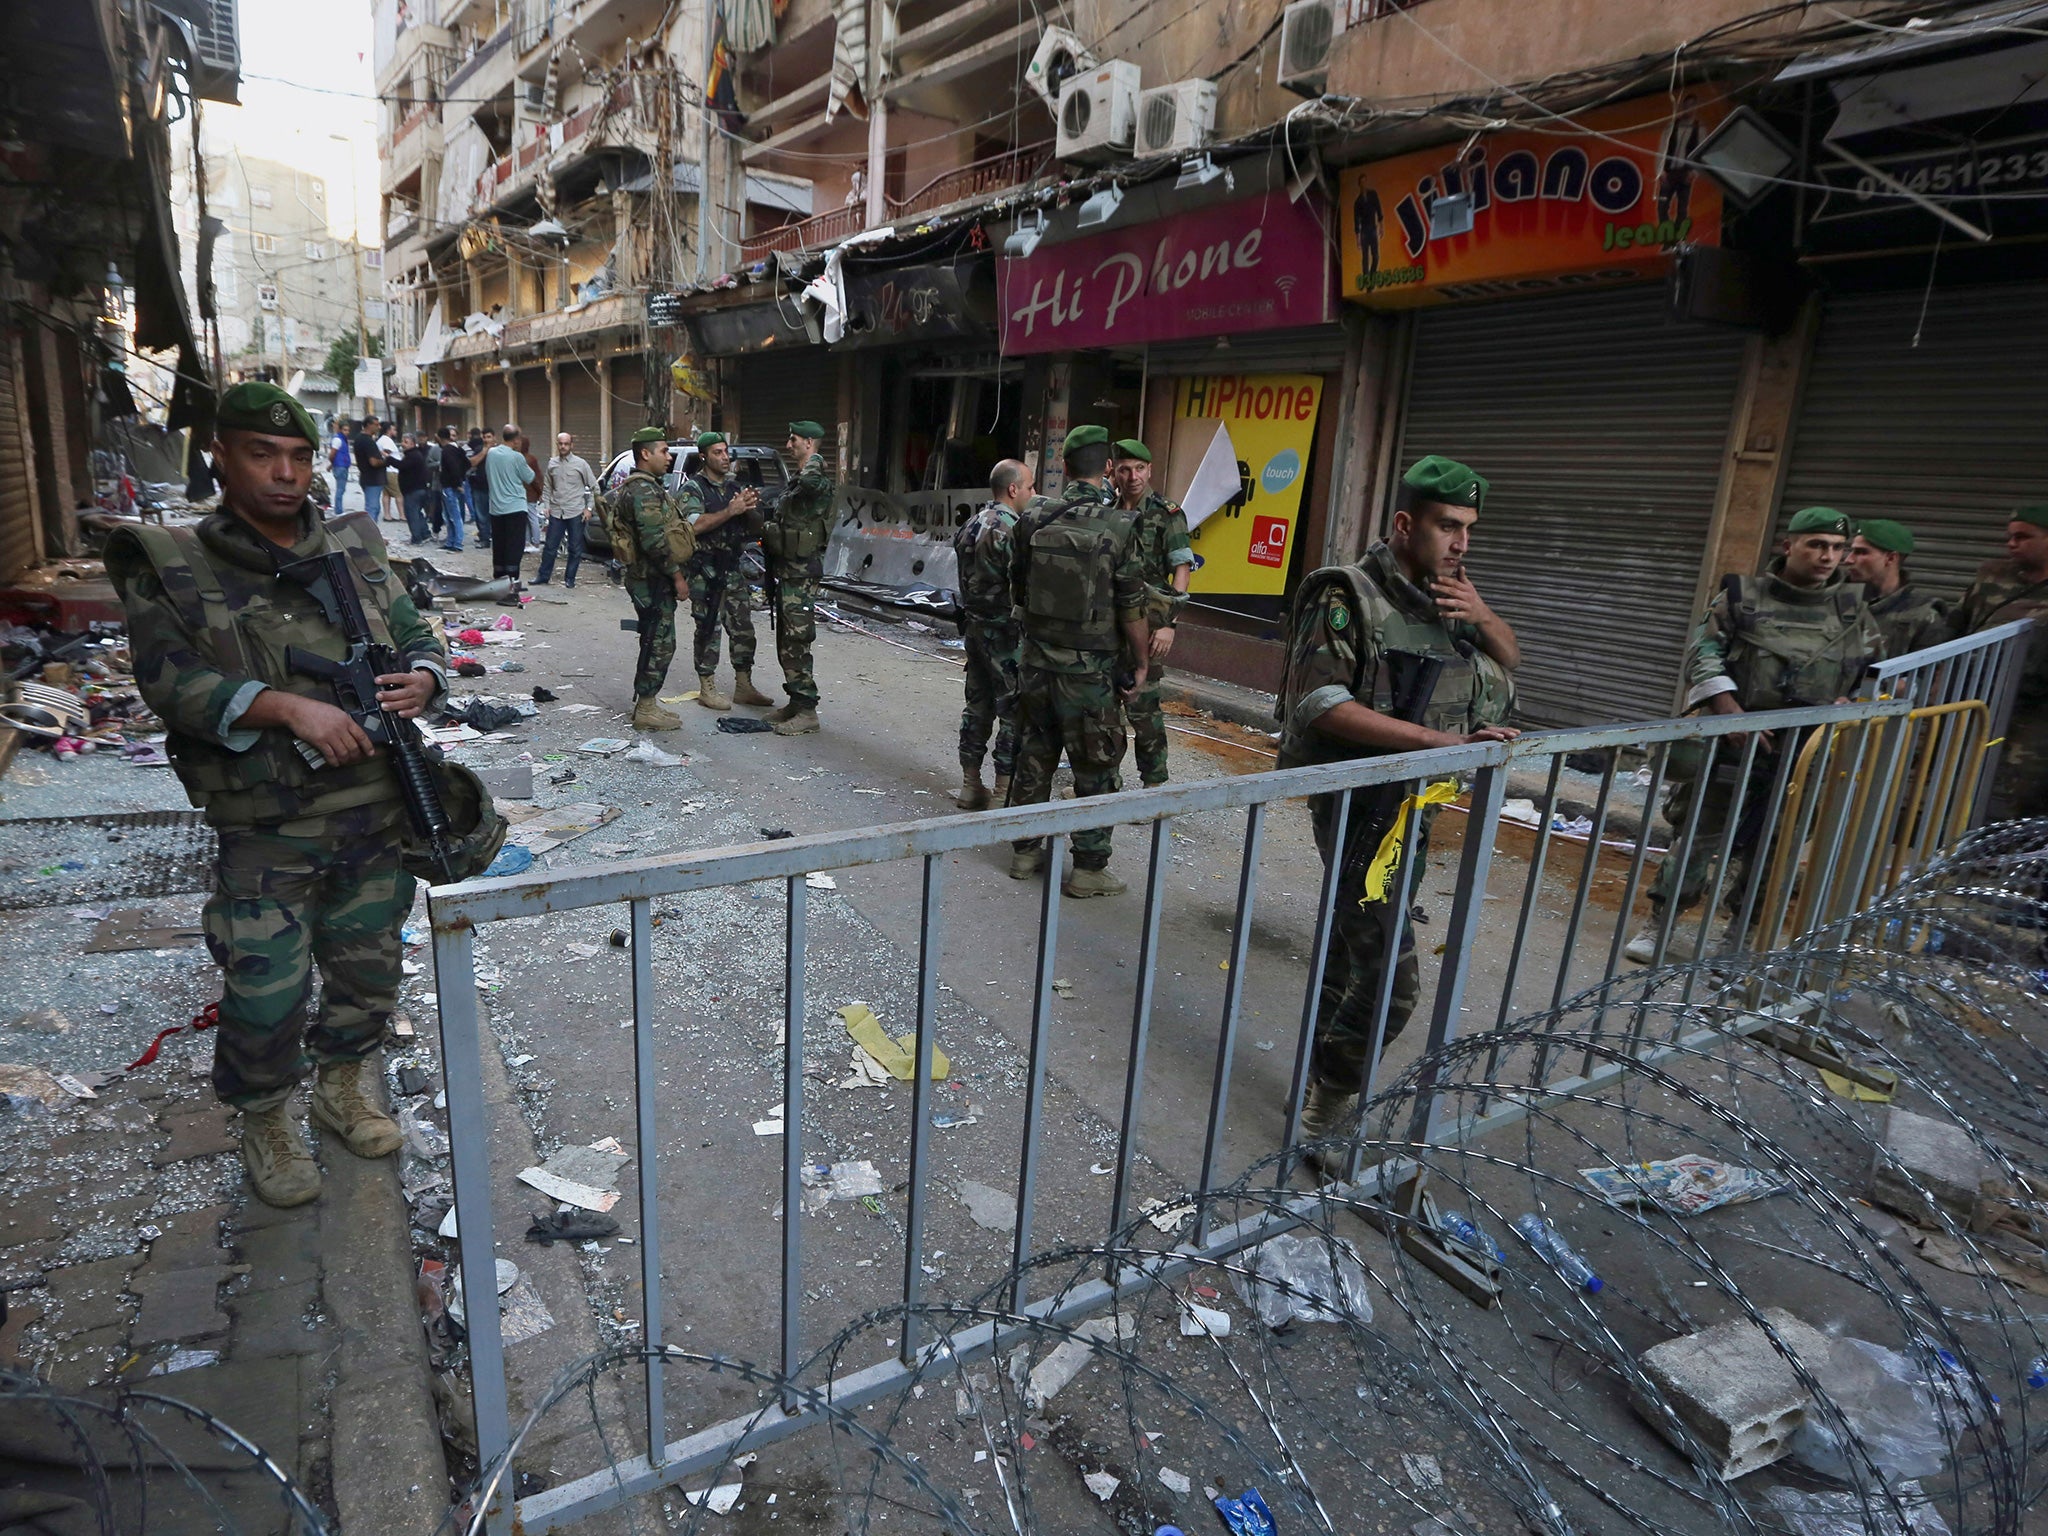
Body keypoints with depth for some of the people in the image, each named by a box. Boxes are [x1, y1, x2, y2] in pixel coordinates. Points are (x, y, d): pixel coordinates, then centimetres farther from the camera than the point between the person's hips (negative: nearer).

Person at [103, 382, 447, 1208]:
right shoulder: (171, 564, -3)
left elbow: (417, 635, 9)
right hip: (266, 835, -3)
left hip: (377, 815, 3)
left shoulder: (358, 548, 6)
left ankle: (345, 1084, 42)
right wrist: (290, 708, -25)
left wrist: (421, 678, -14)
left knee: (368, 973, 17)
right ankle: (265, 1121, 30)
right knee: (265, 995, 3)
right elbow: (169, 677, -13)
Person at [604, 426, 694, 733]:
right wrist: (677, 575, -18)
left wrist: (673, 574, 22)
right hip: (653, 580, -11)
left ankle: (645, 704, 24)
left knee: (655, 643, 16)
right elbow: (654, 540, -25)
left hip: (652, 579, 11)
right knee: (659, 644, -5)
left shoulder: (644, 486, 18)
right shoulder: (644, 490, -17)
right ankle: (646, 710, 2)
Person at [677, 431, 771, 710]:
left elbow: (755, 525, 15)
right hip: (705, 570, -6)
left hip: (733, 569, 6)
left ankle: (744, 687, 17)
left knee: (743, 629, 8)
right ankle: (707, 689, 8)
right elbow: (695, 525, -21)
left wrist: (750, 508, -6)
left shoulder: (735, 486, 14)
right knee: (708, 629, -1)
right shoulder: (693, 488, -6)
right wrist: (730, 511, -22)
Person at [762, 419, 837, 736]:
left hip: (801, 572, -10)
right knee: (786, 642, 14)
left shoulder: (820, 483, -11)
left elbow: (812, 482, -30)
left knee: (796, 643, -9)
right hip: (786, 570, 11)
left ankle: (806, 711, -4)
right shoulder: (797, 482, 19)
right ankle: (795, 703, 23)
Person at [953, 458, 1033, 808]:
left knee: (978, 704, 14)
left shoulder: (971, 525, 11)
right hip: (1005, 633, -9)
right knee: (1014, 711, -2)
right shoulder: (1010, 530, -17)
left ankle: (970, 784, 21)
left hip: (974, 625, 9)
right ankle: (1005, 791, 2)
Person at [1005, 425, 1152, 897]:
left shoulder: (1033, 518, -2)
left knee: (1034, 757, 16)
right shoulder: (1120, 528, -14)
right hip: (1090, 669, -4)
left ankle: (1025, 850, 26)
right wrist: (1140, 664, 2)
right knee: (1096, 772, 7)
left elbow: (1017, 591, 8)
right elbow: (1132, 610, -11)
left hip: (1036, 660, 4)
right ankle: (1088, 868, 14)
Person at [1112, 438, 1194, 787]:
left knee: (1142, 706, -7)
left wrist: (1169, 623, -16)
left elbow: (1182, 570, -10)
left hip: (1146, 624, -6)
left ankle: (1155, 783, 4)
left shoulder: (1167, 514, -4)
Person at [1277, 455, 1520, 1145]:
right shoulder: (1348, 595, -14)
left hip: (1413, 806, 8)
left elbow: (1509, 658, 21)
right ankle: (1324, 1117, 7)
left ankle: (1322, 1083, 33)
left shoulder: (1444, 596, 10)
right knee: (1390, 977, -11)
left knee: (1351, 960, 18)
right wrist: (1443, 740, -28)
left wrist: (1481, 616, -3)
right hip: (1362, 808, -8)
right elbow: (1319, 704, -25)